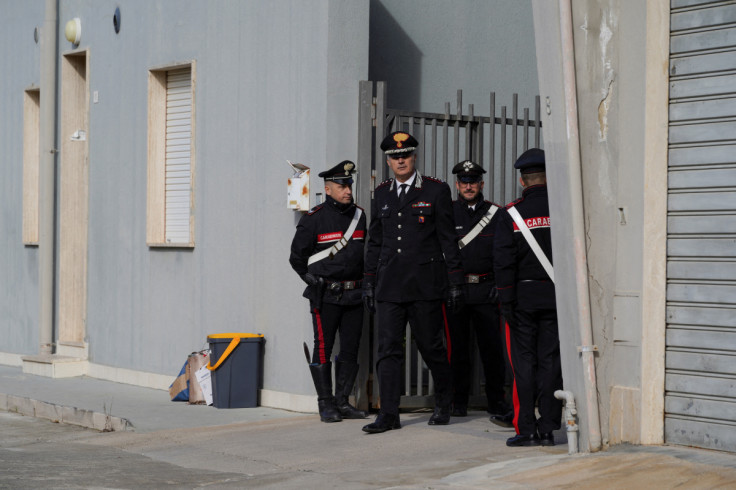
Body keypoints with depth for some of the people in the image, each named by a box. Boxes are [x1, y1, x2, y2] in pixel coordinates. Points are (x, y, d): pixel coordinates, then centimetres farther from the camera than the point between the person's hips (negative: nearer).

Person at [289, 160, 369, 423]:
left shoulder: (359, 216, 10)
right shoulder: (313, 219, -5)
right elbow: (297, 257, 1)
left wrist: (364, 283, 15)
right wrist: (317, 282, 0)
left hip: (354, 295, 5)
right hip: (326, 296, -5)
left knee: (350, 349, 5)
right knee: (323, 348, -2)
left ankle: (342, 402, 13)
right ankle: (326, 404, 5)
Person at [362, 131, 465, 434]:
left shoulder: (436, 191, 1)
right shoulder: (381, 195, 13)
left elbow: (448, 239, 1)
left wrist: (455, 282, -3)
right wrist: (369, 281, 12)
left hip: (425, 283, -3)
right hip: (390, 284, 3)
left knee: (431, 348, 4)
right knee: (388, 349, -4)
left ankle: (443, 405, 24)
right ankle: (388, 415, -4)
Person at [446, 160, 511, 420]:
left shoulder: (495, 214, 8)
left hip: (485, 290, 0)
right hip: (454, 289, 0)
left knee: (492, 347, -2)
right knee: (458, 348, 4)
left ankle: (496, 401, 7)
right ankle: (459, 402, 12)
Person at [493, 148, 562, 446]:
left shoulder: (511, 215, -4)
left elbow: (503, 262, -7)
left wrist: (506, 301, -3)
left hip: (524, 298, -1)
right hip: (557, 297, 1)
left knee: (524, 363, 3)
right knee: (551, 361, 4)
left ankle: (526, 429, 1)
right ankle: (547, 429, 5)